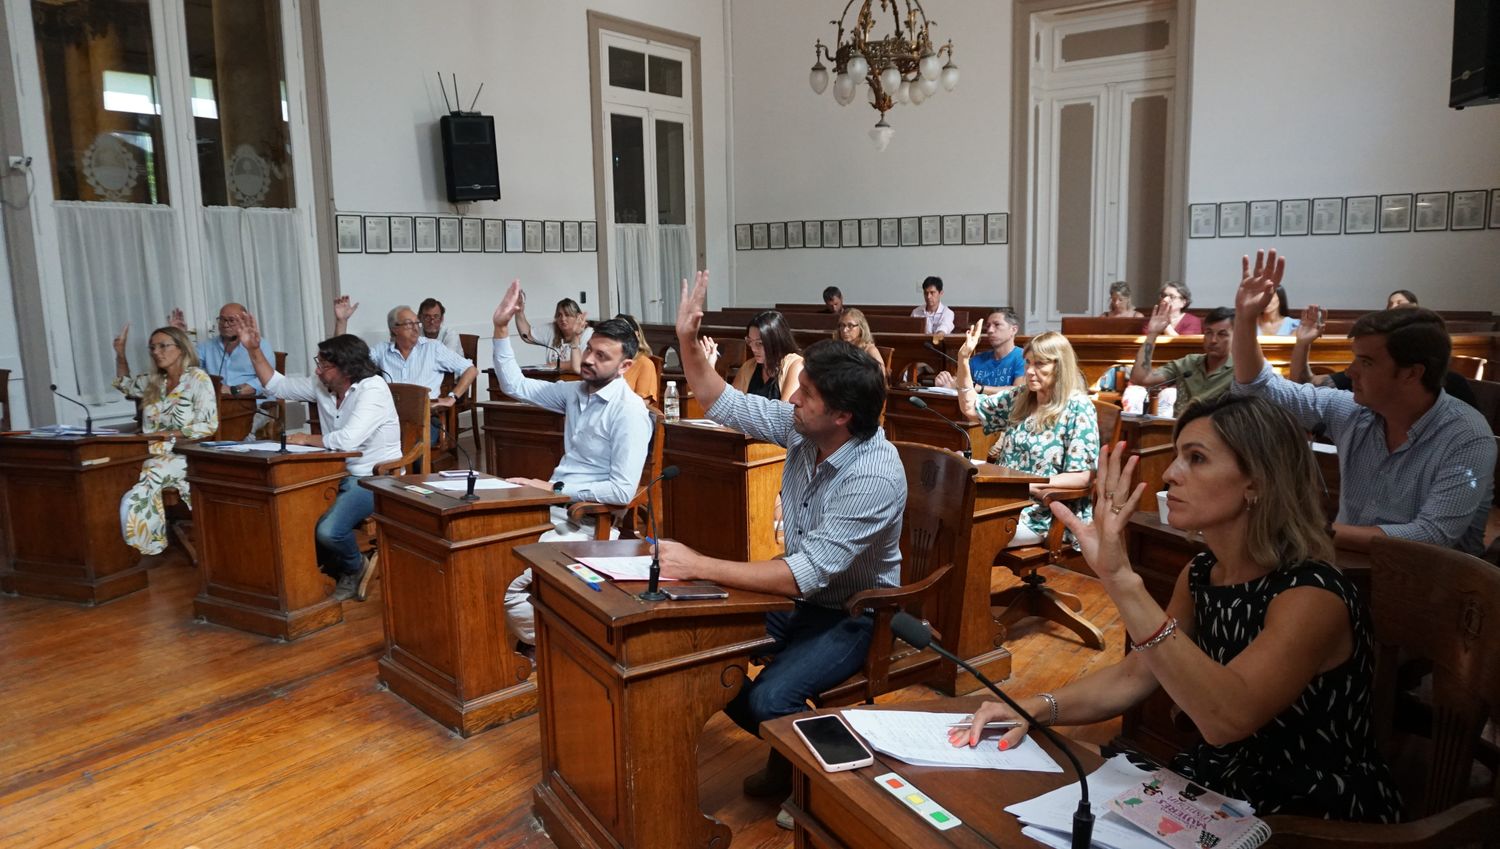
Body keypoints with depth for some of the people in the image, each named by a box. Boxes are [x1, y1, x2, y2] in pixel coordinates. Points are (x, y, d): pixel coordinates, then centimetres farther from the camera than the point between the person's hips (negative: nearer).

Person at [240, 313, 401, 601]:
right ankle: (339, 570, 12)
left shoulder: (373, 389, -20)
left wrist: (306, 439, -14)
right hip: (340, 474, 8)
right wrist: (254, 350, 9)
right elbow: (277, 385, 21)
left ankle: (356, 568, 8)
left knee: (328, 531, -29)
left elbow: (348, 440, -31)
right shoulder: (322, 385, 4)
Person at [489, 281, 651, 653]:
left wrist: (554, 488, -18)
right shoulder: (575, 391, 9)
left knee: (506, 584, -21)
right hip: (554, 510, 8)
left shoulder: (629, 410, -15)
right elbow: (514, 385, 18)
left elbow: (623, 490, -21)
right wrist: (501, 328, 8)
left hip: (589, 523, -8)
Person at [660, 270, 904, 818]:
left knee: (769, 699, -28)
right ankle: (787, 753, 15)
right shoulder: (802, 427, -11)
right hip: (800, 591, 8)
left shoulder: (875, 478, -32)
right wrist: (687, 341, -11)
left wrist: (699, 568, -36)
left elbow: (805, 573, -36)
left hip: (852, 614, -7)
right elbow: (723, 405, 3)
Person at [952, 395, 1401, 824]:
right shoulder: (1201, 573, -2)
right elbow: (1134, 675, 5)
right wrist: (1037, 707, -11)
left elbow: (1227, 717, -40)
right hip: (1216, 792, 6)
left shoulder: (1312, 596, -25)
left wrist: (1122, 580, -47)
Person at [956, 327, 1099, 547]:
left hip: (1039, 514, -6)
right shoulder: (1019, 396, 9)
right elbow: (970, 407, 16)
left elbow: (1081, 477, -13)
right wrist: (963, 358, 5)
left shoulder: (1078, 408, -9)